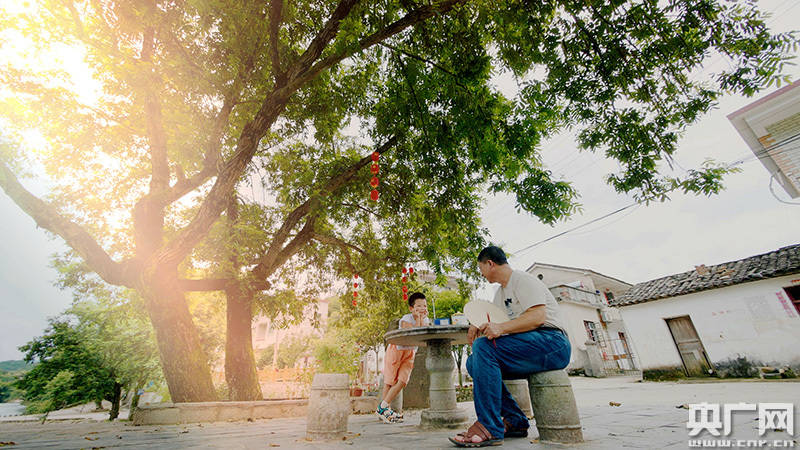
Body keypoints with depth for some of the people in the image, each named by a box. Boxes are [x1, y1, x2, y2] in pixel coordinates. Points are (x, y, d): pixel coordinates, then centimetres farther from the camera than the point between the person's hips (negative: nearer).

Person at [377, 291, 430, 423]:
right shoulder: (406, 319, -22)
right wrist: (417, 320, -30)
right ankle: (382, 408, 22)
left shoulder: (426, 320, -3)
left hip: (410, 353, 5)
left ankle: (383, 407, 11)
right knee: (390, 381, 4)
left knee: (402, 381, -3)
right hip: (396, 349, -5)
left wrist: (422, 319, -22)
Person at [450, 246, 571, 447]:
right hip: (526, 348, 10)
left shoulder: (523, 280, -7)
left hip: (552, 342, -10)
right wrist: (478, 328, -3)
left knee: (483, 346, -28)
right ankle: (515, 421, -2)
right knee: (473, 362, 0)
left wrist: (501, 328, -31)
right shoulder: (500, 293, 22)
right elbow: (493, 324, 19)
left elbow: (538, 316, -21)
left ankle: (490, 428, -24)